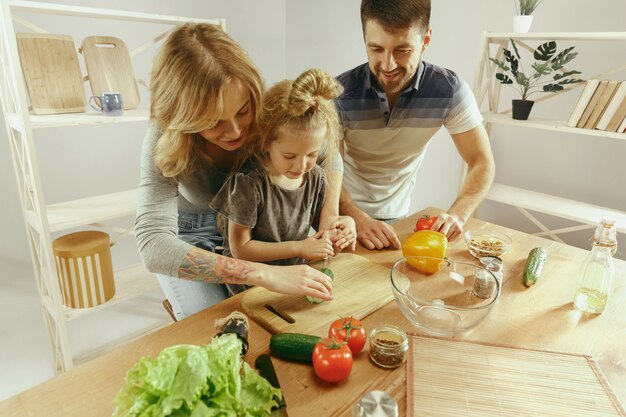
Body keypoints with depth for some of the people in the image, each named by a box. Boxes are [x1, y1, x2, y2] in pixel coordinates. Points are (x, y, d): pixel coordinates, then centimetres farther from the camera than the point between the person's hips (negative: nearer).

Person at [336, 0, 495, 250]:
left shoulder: (449, 90, -16)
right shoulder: (342, 93, -19)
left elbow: (482, 163, -10)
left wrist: (457, 215, -27)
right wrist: (359, 220, -34)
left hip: (396, 214, 2)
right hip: (346, 211, -1)